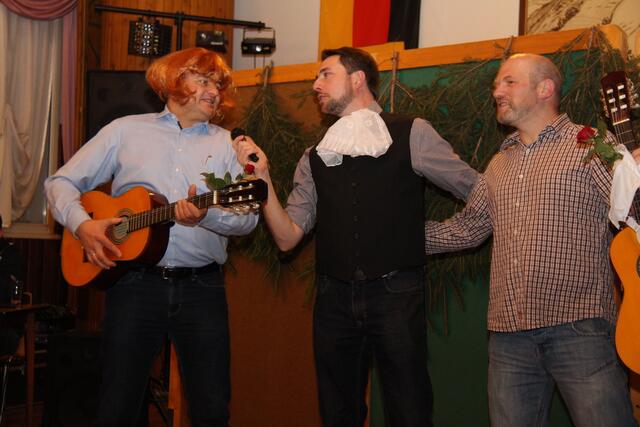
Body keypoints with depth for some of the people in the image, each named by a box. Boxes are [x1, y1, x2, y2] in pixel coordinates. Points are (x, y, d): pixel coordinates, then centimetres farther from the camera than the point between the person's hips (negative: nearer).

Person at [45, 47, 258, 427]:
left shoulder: (225, 143, 11)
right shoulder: (126, 130, 9)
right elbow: (62, 182, 11)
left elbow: (249, 217, 1)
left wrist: (205, 215, -18)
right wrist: (82, 224, -8)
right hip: (136, 282, -1)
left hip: (202, 286, 1)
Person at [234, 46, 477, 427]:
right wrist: (263, 177, -4)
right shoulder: (315, 159, 11)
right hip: (334, 299, 4)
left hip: (397, 295, -4)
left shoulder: (411, 135, 0)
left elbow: (481, 193, 2)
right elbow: (287, 237, 4)